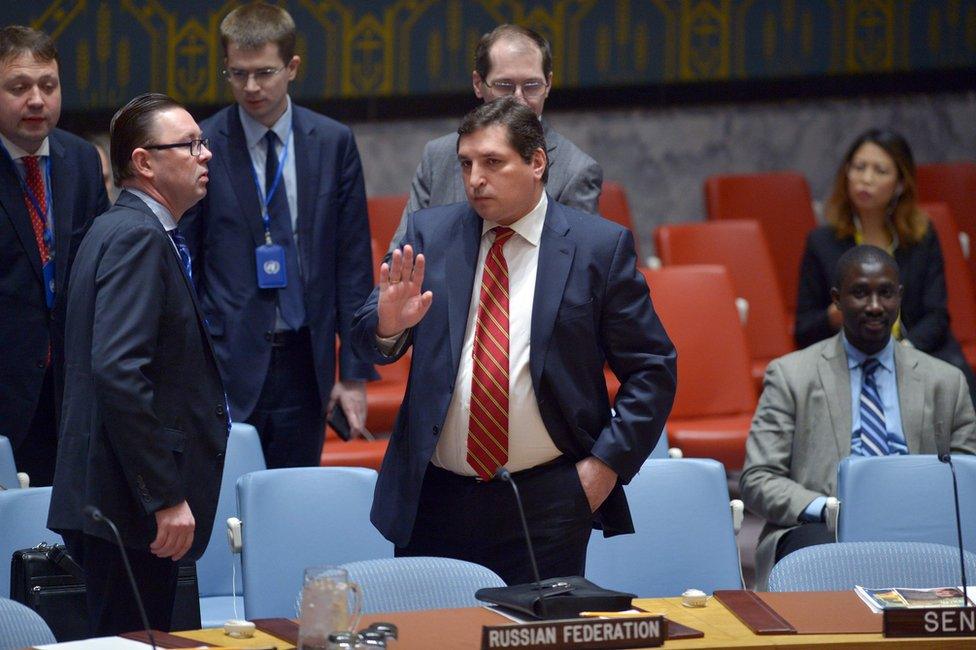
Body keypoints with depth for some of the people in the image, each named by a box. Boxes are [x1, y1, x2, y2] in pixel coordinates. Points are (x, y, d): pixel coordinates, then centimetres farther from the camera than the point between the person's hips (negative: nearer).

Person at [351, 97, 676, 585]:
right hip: (435, 497, 2)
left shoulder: (599, 247, 0)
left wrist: (608, 462, -6)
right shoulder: (428, 234, 7)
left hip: (547, 503, -2)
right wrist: (388, 326, -21)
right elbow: (367, 341, 2)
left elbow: (651, 369, 3)